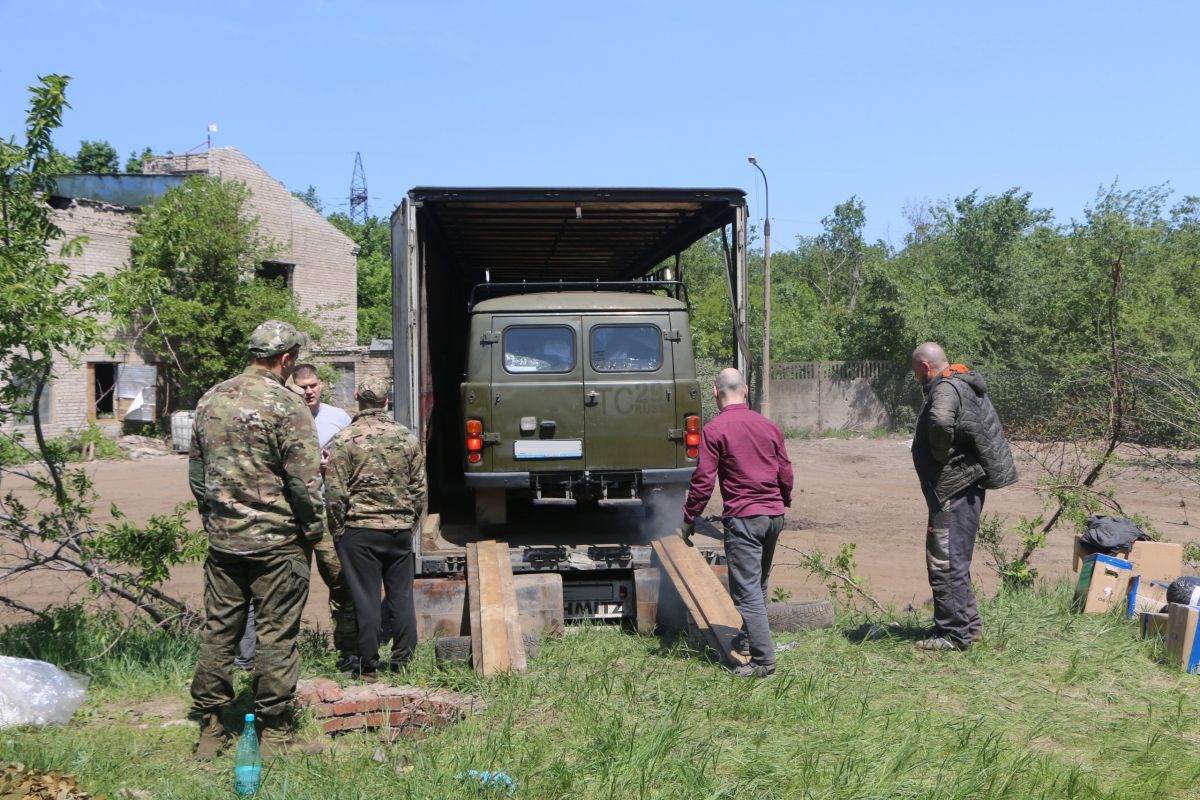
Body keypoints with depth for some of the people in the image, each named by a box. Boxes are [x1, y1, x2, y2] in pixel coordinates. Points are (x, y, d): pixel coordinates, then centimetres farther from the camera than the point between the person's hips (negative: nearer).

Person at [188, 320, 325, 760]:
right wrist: (313, 528, -3)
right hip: (276, 541, -6)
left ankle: (210, 729, 20)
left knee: (218, 630, 12)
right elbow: (305, 479, -16)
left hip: (222, 538, 6)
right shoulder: (286, 404, -14)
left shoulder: (211, 399, 7)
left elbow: (196, 470, 14)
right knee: (276, 634, 3)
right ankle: (275, 733, 11)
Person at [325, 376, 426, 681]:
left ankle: (369, 666, 8)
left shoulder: (343, 440, -7)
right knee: (401, 596, 10)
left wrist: (337, 530, 2)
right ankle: (403, 662, 14)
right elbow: (419, 488, 9)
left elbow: (335, 493, -8)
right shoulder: (407, 437, 4)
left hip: (359, 530, -3)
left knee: (365, 598, 3)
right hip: (400, 529, 3)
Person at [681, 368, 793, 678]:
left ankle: (763, 660, -7)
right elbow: (785, 473, 13)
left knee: (747, 591, -4)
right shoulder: (769, 426, 9)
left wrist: (689, 519, -1)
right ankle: (747, 641, 34)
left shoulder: (714, 430, -9)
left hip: (743, 517, -7)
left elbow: (703, 480, -11)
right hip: (774, 515, 7)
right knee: (758, 584, 21)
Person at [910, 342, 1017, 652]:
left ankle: (954, 634, -1)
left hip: (953, 489, -11)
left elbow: (941, 420, -39)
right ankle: (969, 624, 27)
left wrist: (941, 454, -22)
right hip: (967, 486, 11)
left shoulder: (946, 389, -17)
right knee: (956, 561, 19)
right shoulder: (963, 384, 16)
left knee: (945, 563, -5)